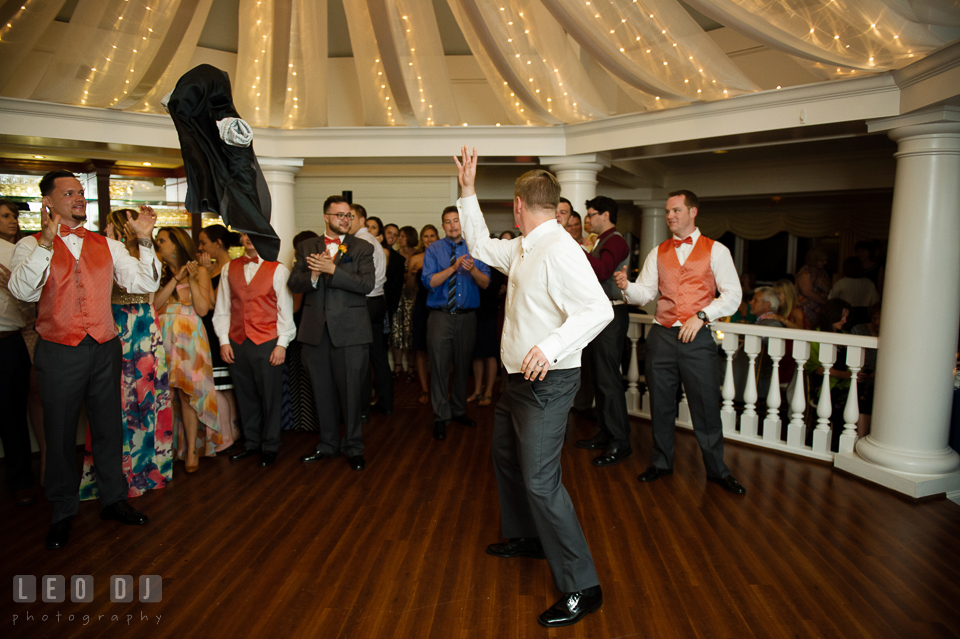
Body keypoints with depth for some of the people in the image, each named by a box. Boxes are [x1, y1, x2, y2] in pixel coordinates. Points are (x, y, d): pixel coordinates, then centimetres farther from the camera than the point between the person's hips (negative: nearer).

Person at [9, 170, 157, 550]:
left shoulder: (107, 246, 8)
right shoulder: (30, 246, 0)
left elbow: (145, 283, 0)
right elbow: (23, 291, -18)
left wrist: (145, 240, -12)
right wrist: (46, 241, -28)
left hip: (104, 349, 3)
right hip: (59, 353, -2)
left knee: (109, 427, 12)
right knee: (60, 433, 9)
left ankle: (113, 499, 28)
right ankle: (62, 512, 26)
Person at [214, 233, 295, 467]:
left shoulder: (278, 270, 0)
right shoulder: (229, 269, 10)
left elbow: (285, 310, -2)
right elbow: (222, 308, 11)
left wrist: (282, 344, -7)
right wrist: (224, 341, 4)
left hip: (267, 343, -3)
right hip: (236, 343, 3)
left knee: (270, 397, 4)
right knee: (245, 396, 12)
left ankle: (270, 446, 18)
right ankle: (251, 442, 27)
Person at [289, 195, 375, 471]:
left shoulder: (362, 248, 3)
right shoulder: (306, 248, 11)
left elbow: (367, 283, -12)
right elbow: (294, 284, 2)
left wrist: (332, 269, -18)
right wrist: (313, 275, -18)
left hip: (349, 330, -3)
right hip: (315, 330, 3)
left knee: (350, 390, 3)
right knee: (322, 390, 13)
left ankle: (353, 446, 18)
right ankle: (328, 443, 28)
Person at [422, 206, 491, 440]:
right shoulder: (433, 250, 3)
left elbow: (486, 283, -1)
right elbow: (429, 281, -9)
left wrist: (473, 269, -21)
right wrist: (453, 267, -20)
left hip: (467, 316, 2)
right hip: (440, 315, -2)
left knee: (463, 366, 12)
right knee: (439, 366, -2)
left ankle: (458, 410, 28)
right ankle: (441, 417, 9)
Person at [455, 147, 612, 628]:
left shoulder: (559, 249, -21)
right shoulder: (522, 249, 9)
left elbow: (599, 308, -30)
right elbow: (481, 246, 24)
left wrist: (551, 346, -42)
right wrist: (468, 192, 20)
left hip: (546, 382, -10)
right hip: (519, 378, 11)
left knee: (539, 481, -10)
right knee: (506, 458, 24)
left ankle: (580, 588, 4)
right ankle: (525, 538, 46)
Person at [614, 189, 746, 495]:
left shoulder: (715, 250, 2)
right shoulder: (658, 253, 12)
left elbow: (732, 294, -3)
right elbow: (645, 293, 6)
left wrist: (701, 316, -15)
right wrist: (626, 286, -15)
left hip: (697, 338, -3)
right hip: (662, 336, 3)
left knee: (706, 405, 2)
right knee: (660, 404, 10)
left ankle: (717, 470, 20)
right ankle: (661, 463, 26)